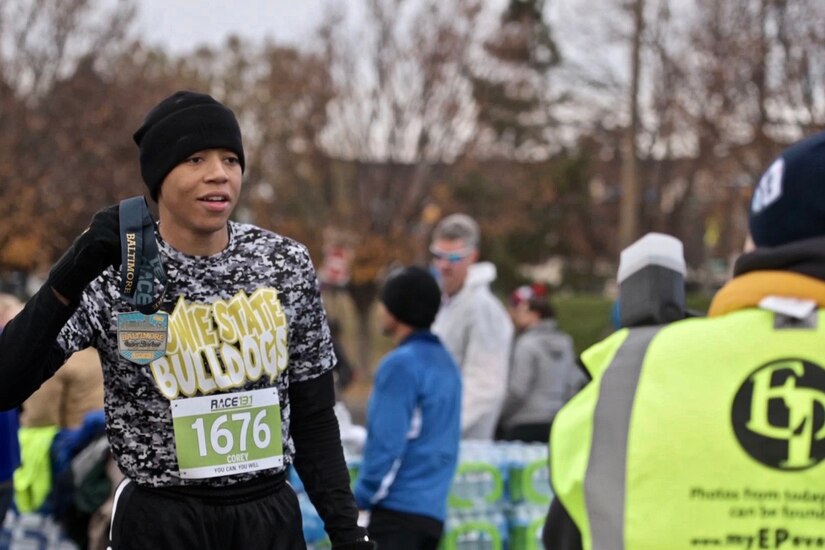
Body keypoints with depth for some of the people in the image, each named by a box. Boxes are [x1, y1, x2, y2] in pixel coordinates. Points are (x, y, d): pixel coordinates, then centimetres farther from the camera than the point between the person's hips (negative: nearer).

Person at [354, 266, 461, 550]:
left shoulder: (401, 364, -12)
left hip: (399, 507, -9)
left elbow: (387, 443, -15)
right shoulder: (445, 363, 15)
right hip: (433, 508, 9)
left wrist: (361, 499, -7)